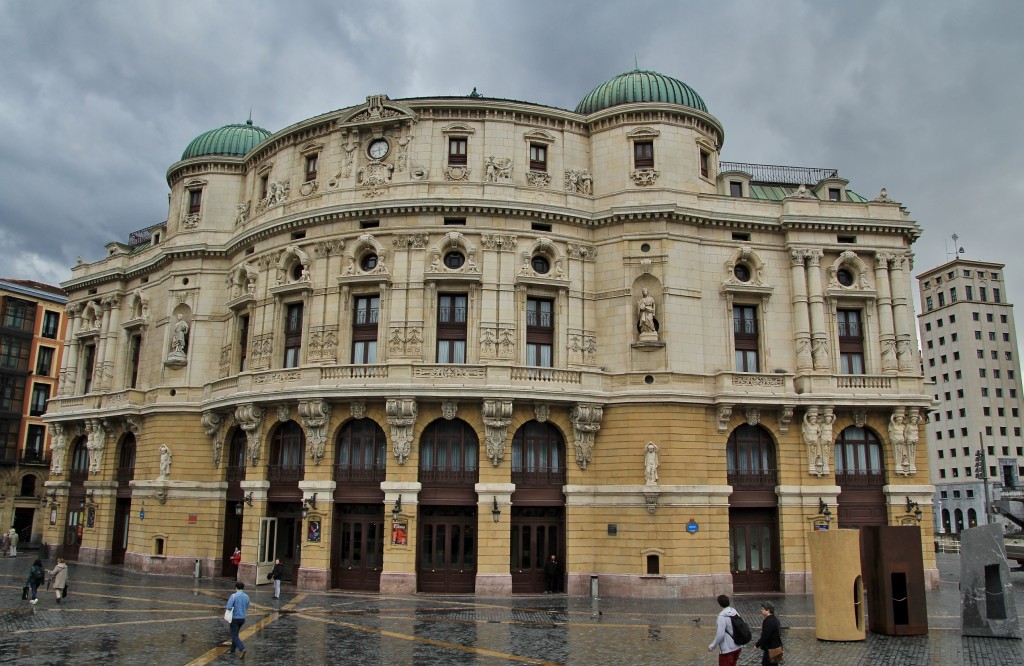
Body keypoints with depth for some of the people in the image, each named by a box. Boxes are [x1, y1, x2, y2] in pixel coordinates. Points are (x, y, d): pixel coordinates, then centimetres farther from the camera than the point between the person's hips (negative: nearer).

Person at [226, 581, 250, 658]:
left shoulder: (233, 596, -15)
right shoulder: (246, 596, 2)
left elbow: (228, 607, -22)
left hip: (235, 618, -6)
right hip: (242, 618, 6)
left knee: (234, 635, -1)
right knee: (235, 634, 24)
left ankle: (242, 649, -20)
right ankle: (232, 649, 33)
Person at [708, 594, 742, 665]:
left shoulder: (722, 616, -22)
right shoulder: (735, 613, 1)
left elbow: (720, 635, -24)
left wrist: (712, 646, -11)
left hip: (727, 649, -8)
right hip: (737, 647, 8)